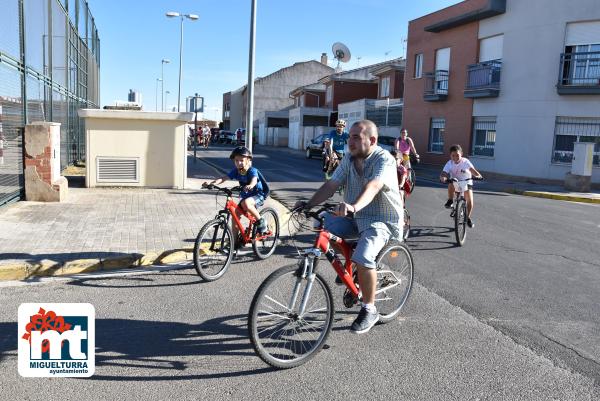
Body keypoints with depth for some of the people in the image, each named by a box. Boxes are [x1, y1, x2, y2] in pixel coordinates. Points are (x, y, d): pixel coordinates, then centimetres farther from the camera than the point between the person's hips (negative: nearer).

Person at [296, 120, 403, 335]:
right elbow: (331, 185, -3)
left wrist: (354, 207, -53)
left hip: (382, 220, -7)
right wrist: (309, 203, -18)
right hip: (354, 218, 8)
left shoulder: (384, 159, -17)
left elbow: (373, 186, -36)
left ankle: (369, 310, -6)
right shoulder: (349, 160, 4)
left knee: (363, 258, -29)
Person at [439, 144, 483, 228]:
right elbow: (443, 174, -26)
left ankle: (468, 217, 8)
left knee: (470, 200, -15)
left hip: (466, 182, 0)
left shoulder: (465, 161, -18)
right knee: (451, 185, -37)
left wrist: (478, 175, -50)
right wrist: (443, 178, -50)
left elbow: (472, 169, -30)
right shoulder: (449, 163, -16)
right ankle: (450, 201, -13)